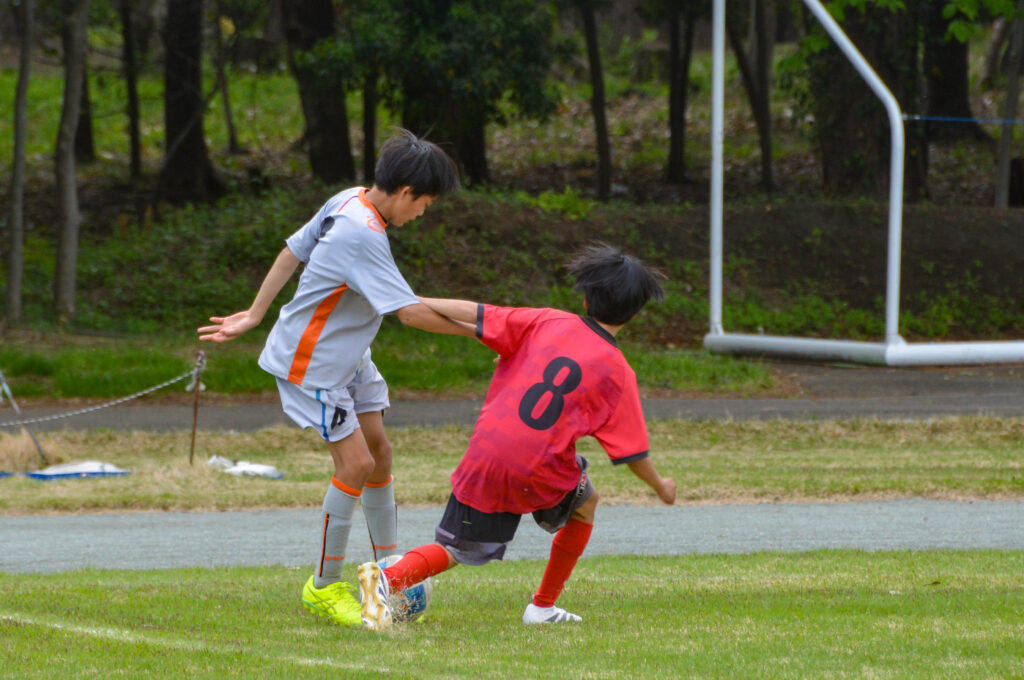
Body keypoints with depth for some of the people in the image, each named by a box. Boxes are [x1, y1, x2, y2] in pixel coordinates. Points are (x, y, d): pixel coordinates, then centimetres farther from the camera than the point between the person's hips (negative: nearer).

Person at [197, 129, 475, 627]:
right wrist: (478, 329, -21)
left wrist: (254, 316, 14)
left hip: (350, 358, 10)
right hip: (312, 363, -10)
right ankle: (324, 586, 4)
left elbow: (292, 251, 9)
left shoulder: (349, 201, -1)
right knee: (356, 464, -10)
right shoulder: (363, 236, -30)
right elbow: (410, 312, -31)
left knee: (378, 453, 9)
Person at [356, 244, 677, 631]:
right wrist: (660, 486, 24)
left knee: (455, 552, 13)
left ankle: (387, 579, -17)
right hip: (539, 473, -2)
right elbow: (632, 452, 5)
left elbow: (476, 314, 4)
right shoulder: (618, 373, 1)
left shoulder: (548, 323, 7)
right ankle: (543, 606, 28)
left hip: (483, 460, 2)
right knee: (584, 503, 30)